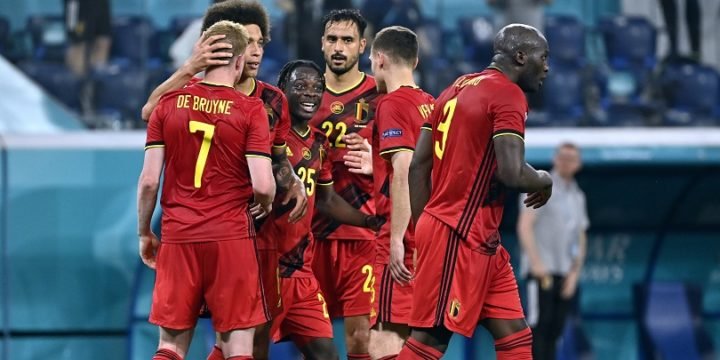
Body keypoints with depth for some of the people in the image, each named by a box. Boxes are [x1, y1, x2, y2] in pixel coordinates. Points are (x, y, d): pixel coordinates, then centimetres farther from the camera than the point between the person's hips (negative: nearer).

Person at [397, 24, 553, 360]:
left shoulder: (457, 89, 15)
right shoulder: (508, 95, -11)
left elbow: (419, 164, 15)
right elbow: (512, 174, -22)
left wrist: (423, 230, 17)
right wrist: (544, 181, 0)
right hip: (459, 236, -10)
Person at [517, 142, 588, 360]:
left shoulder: (578, 197, 19)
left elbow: (581, 238, 21)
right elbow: (524, 226, -9)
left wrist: (575, 273, 8)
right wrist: (536, 263, -18)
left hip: (565, 274, 6)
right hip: (541, 270, -6)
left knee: (554, 332, 4)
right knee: (538, 327, -13)